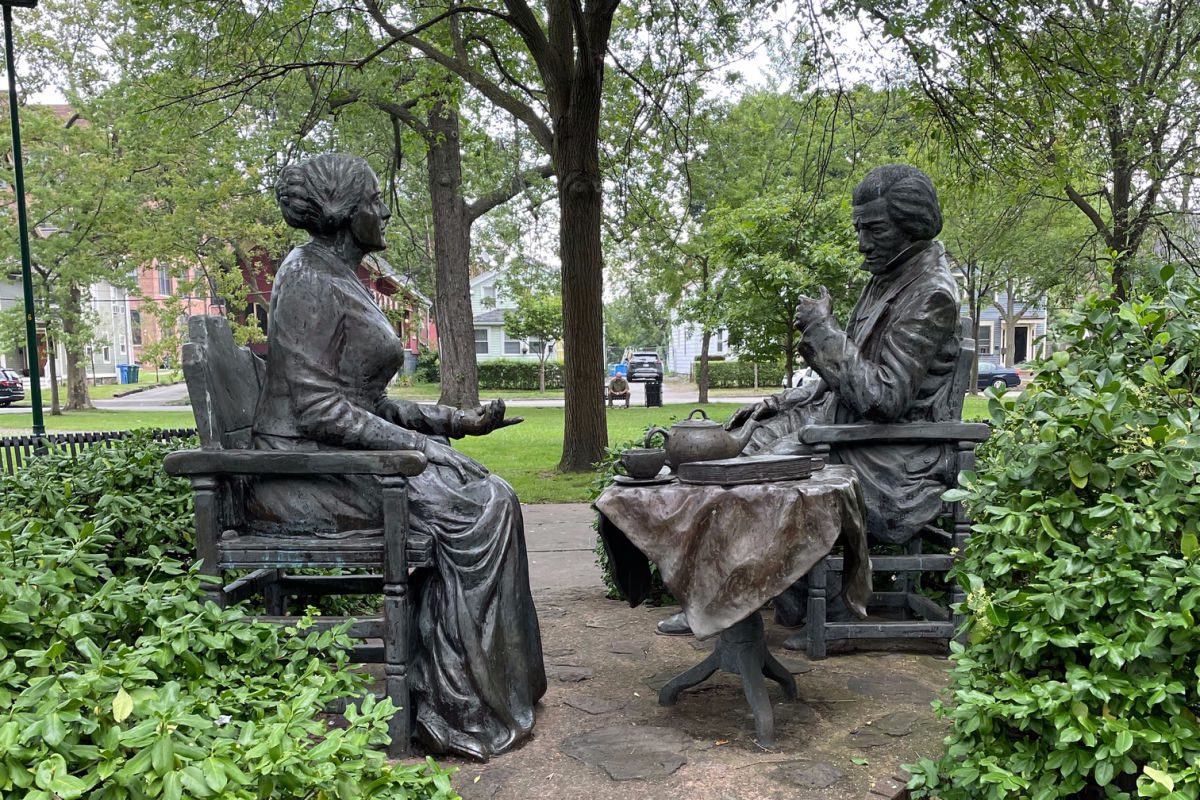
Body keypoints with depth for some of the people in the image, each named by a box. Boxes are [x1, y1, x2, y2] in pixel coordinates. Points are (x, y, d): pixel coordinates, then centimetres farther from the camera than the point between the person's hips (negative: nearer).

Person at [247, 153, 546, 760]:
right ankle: (461, 711, -10)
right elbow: (316, 408, -21)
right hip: (307, 471, -9)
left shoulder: (342, 282, 18)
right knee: (478, 506, -18)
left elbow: (372, 403, 17)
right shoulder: (310, 279, -12)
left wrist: (457, 421, 8)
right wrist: (417, 445, -20)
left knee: (486, 495, -3)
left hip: (346, 458, 9)